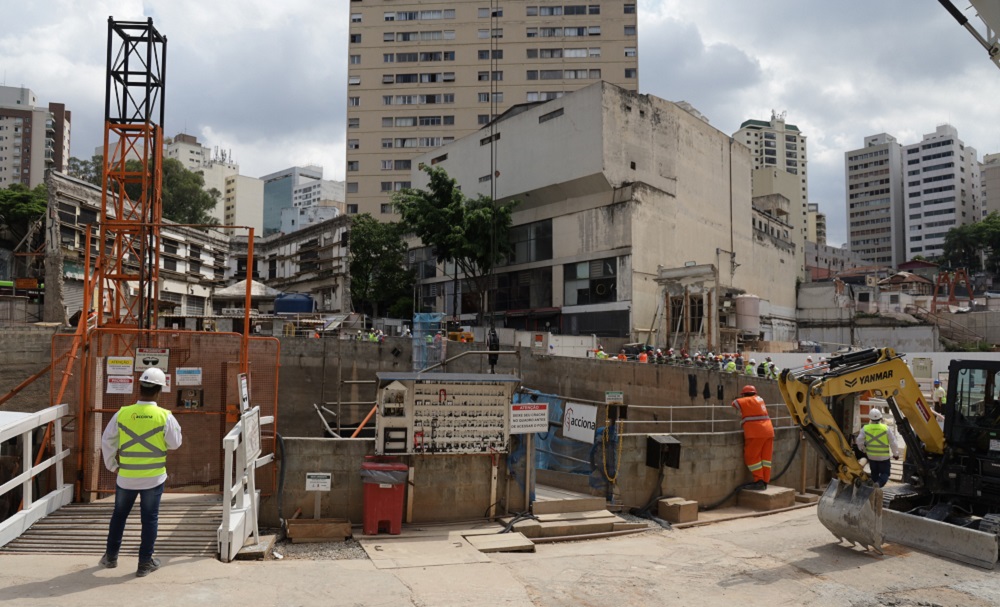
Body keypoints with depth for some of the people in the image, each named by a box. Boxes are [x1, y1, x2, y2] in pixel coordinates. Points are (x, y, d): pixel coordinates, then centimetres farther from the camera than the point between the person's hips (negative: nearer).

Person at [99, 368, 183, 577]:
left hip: (126, 477, 2)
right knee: (149, 519, 8)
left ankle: (111, 556, 34)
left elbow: (107, 441, 1)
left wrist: (112, 465, 15)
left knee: (119, 516, 21)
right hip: (153, 478, -2)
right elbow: (175, 443, -3)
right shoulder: (164, 416, -14)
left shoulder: (122, 414, -7)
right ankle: (145, 563, 13)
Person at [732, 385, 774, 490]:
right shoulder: (759, 399, 19)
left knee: (752, 457, -1)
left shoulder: (746, 401, -2)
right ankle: (765, 481, 11)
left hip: (755, 434, -7)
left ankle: (759, 481, -6)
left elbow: (735, 403, 7)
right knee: (766, 457, 9)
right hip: (768, 432, 7)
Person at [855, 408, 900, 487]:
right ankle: (878, 484, -18)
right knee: (885, 473, 7)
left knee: (874, 473, 20)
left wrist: (863, 450, 15)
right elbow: (893, 443, -7)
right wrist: (895, 454, 8)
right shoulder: (886, 428, -11)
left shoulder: (865, 428, -8)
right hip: (884, 457, -2)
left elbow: (859, 441, -5)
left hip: (871, 456, 3)